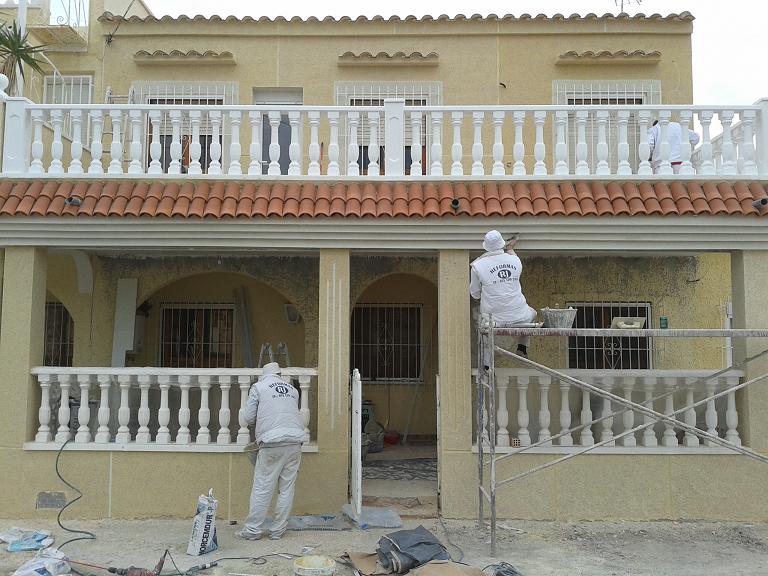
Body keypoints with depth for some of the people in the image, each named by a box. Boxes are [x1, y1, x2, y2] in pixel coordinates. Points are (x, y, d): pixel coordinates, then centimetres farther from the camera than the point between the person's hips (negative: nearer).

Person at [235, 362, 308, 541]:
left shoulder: (258, 387, 8)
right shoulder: (292, 389, 19)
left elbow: (249, 418, 7)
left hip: (272, 441, -4)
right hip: (295, 440, 4)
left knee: (262, 487, 2)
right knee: (287, 488, 7)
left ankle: (253, 529, 7)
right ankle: (277, 531, 12)